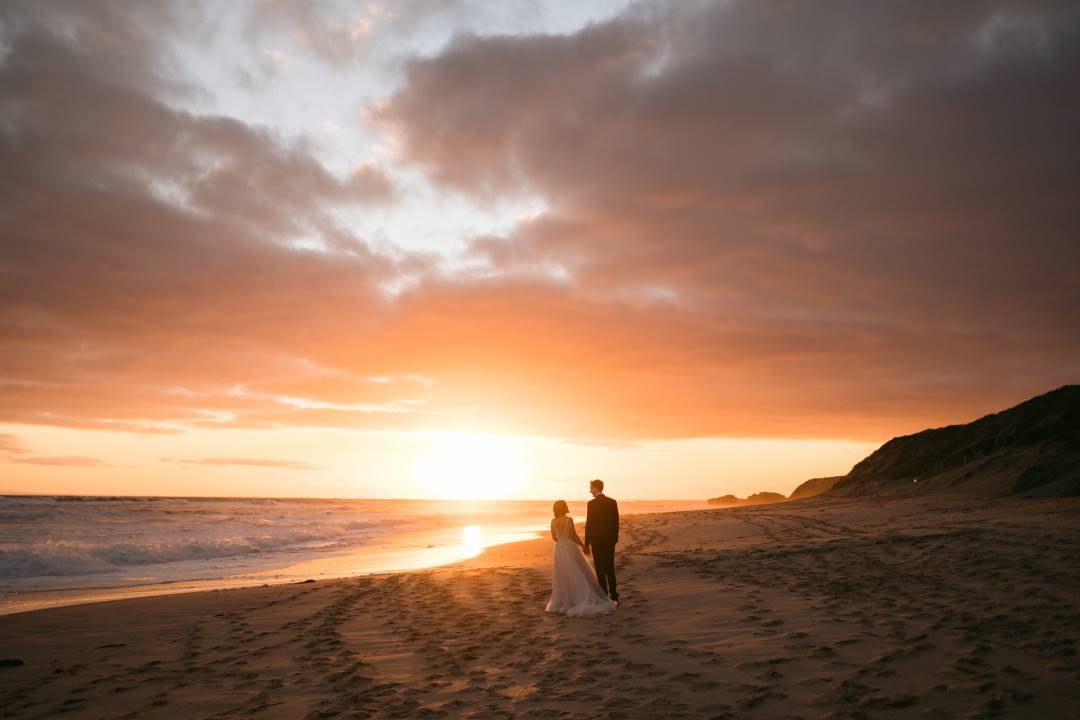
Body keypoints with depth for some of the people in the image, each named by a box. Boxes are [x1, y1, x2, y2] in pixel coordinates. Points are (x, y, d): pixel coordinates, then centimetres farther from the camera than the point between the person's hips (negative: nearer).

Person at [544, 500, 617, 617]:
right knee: (579, 575, 4)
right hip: (570, 548, -5)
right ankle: (584, 601, 3)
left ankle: (563, 602, 17)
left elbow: (554, 537, 10)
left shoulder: (553, 521, 0)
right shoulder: (569, 520, -14)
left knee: (562, 576, 13)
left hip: (559, 549, 5)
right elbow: (574, 536, -10)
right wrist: (583, 545, 6)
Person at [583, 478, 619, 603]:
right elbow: (616, 522, 8)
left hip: (597, 541, -6)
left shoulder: (592, 503, -14)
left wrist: (586, 544, -7)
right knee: (610, 568, 15)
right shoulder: (613, 502, 4)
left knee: (600, 570, 1)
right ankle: (614, 595, 19)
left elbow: (589, 524, -13)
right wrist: (615, 539, 17)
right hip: (610, 540, 6)